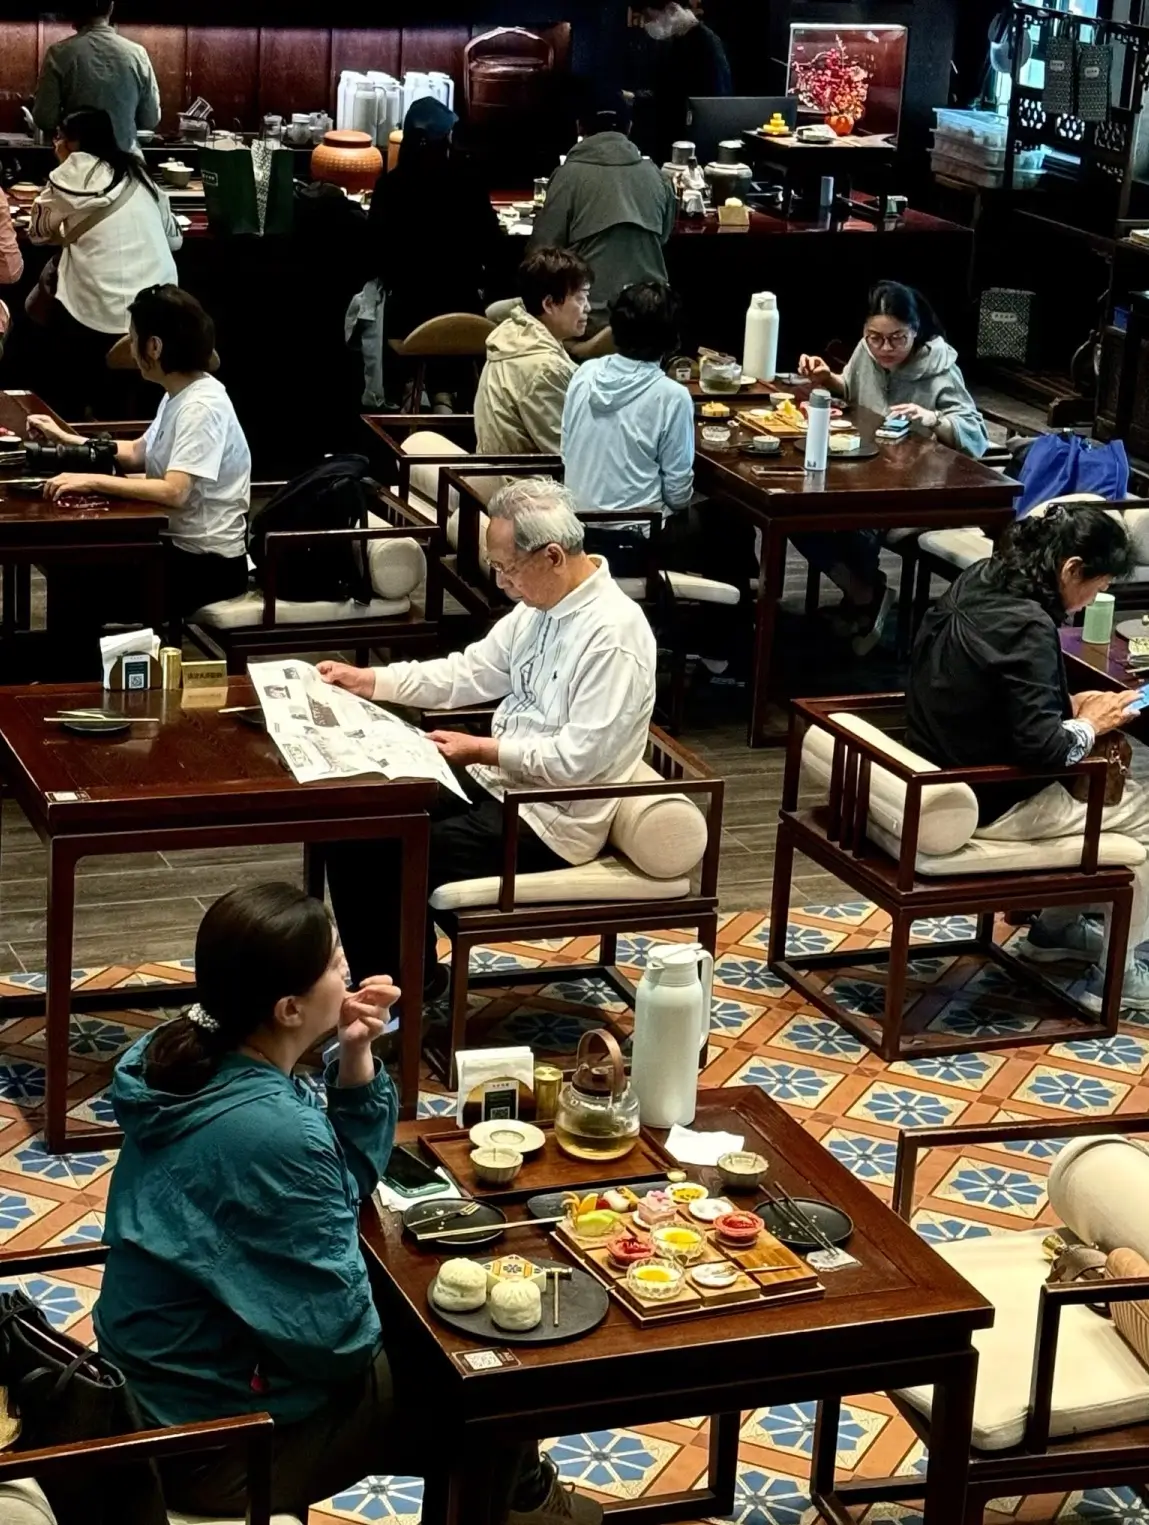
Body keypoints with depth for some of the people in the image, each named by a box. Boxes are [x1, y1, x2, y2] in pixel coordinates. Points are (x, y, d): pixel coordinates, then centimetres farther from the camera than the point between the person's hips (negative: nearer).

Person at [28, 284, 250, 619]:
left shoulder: (201, 406, -22)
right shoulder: (178, 395, 8)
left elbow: (174, 492, -30)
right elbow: (137, 453, 22)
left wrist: (92, 481, -28)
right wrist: (66, 438, 19)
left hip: (208, 562, -9)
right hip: (179, 543, 9)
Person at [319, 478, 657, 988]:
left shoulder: (613, 634, -23)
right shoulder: (539, 607, 4)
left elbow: (579, 758, -25)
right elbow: (470, 672, 12)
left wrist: (483, 750, -21)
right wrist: (368, 680, 5)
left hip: (549, 818, -9)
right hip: (497, 781, 9)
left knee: (393, 857, -17)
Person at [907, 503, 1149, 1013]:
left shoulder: (977, 583, 0)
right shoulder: (1026, 627, -27)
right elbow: (1038, 744, -27)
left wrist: (1070, 704, 6)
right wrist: (1090, 725, -9)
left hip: (941, 777, 9)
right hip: (991, 804, -9)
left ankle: (1055, 927, 36)